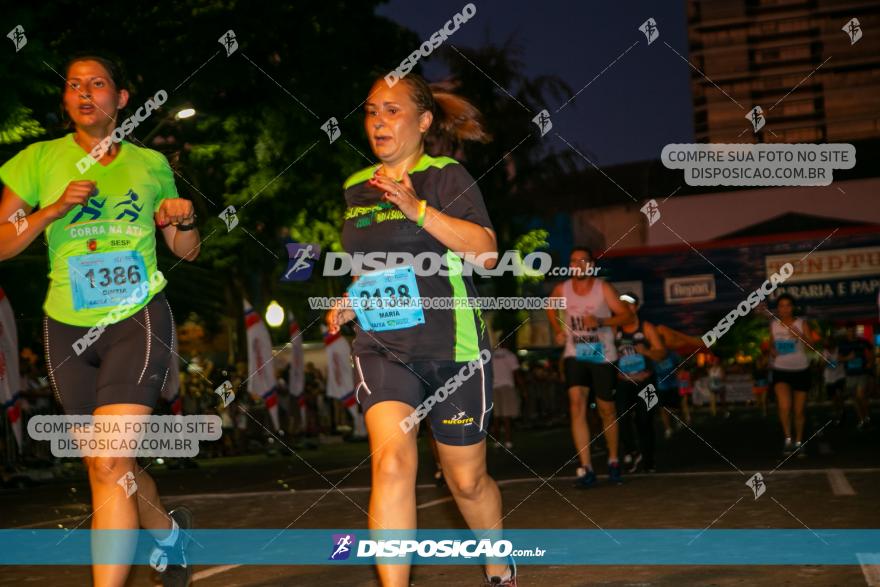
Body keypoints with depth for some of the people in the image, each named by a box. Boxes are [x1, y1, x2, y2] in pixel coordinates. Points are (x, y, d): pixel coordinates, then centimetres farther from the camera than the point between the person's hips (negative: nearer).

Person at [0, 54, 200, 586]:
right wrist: (53, 210, -15)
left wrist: (185, 221, -7)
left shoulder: (151, 165, 7)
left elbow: (187, 252, 14)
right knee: (112, 466, 13)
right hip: (69, 327, 2)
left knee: (109, 463, -18)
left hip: (139, 318, -2)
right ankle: (169, 530, 43)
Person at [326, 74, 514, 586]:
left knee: (467, 480, 10)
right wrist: (351, 300, 8)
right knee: (391, 462, -21)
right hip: (382, 348, 3)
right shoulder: (357, 189, 11)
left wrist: (417, 209, -26)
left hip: (452, 348, -3)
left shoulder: (446, 176, -5)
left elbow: (486, 251, -19)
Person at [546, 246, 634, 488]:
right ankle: (586, 469, -19)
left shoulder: (604, 288, -10)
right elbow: (550, 308, 20)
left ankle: (613, 460, 31)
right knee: (577, 404, -16)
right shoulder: (562, 289, -1)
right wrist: (558, 331, 4)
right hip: (575, 354, 1)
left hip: (603, 356, -1)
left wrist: (600, 321, -26)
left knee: (606, 410, 7)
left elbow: (627, 315, -12)